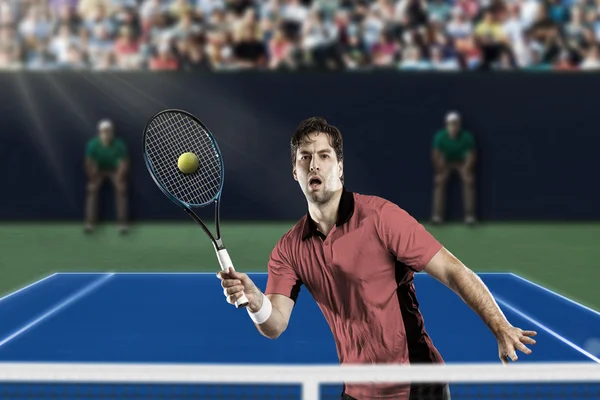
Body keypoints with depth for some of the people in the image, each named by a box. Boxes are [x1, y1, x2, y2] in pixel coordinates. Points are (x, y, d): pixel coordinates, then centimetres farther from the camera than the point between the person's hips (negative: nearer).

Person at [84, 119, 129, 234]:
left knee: (121, 190, -26)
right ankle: (89, 223, -23)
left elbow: (124, 164, -18)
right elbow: (89, 164, -15)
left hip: (115, 170, -1)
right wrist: (94, 179, -22)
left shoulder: (119, 145, -24)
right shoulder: (93, 144, -22)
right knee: (92, 190, -25)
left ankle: (122, 223, -21)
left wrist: (118, 180, -27)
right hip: (99, 170, 1)